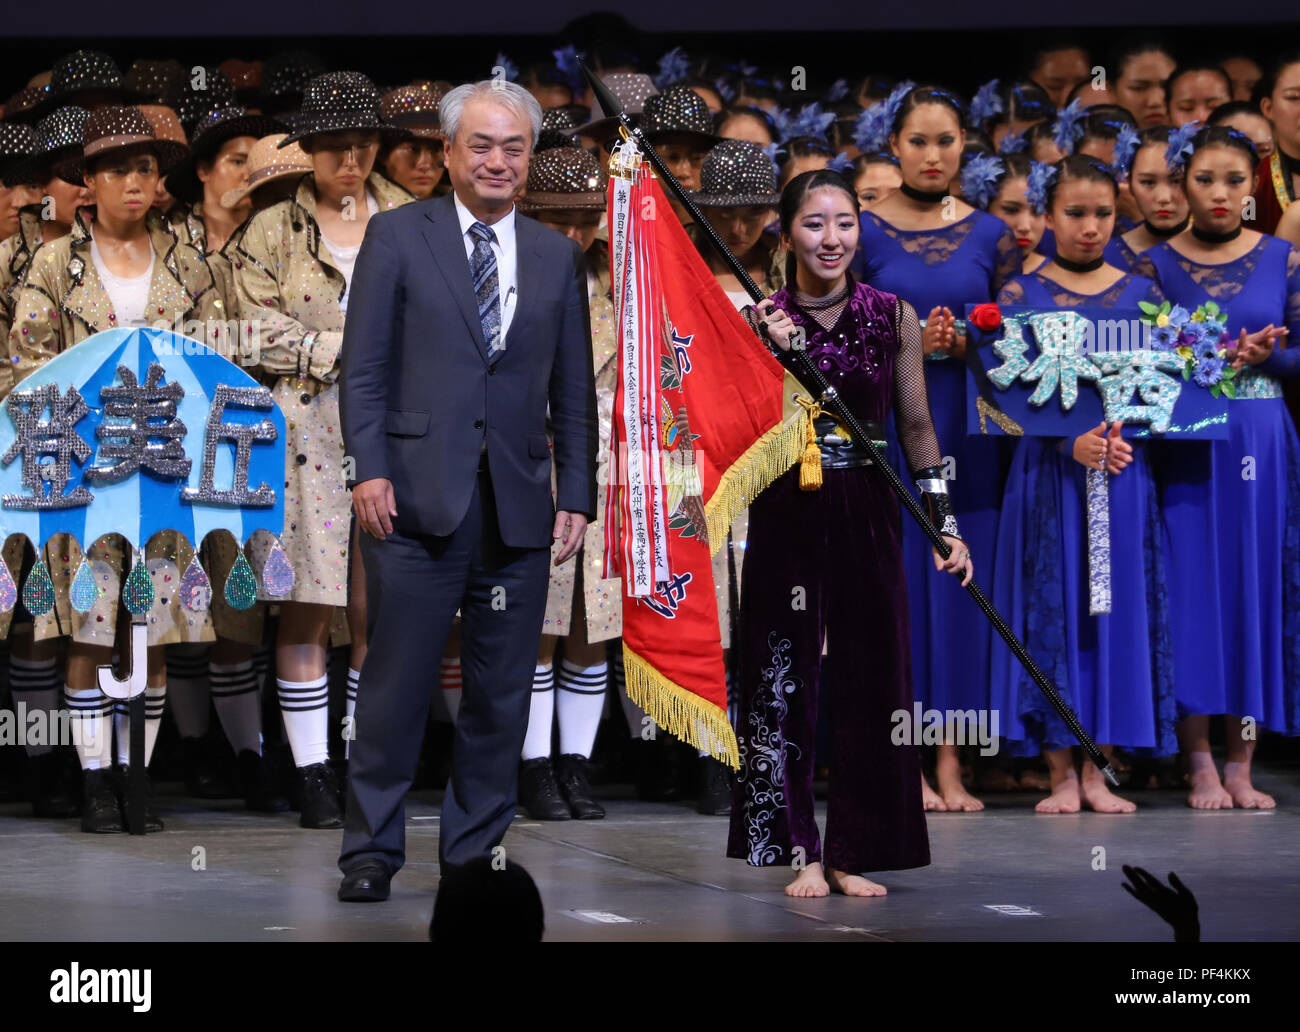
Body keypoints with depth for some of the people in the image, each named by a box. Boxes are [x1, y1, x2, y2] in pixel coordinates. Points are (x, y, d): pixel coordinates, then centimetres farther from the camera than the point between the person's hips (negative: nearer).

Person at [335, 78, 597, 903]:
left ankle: (475, 852, 14)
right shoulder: (400, 238, 5)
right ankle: (372, 850, 7)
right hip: (419, 496, -3)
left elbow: (574, 391, 14)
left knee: (502, 695, 5)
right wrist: (369, 467, -9)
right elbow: (364, 365, 1)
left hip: (519, 508, 3)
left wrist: (577, 495, 7)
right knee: (396, 682, -2)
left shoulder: (558, 257, 13)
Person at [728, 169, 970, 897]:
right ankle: (802, 852, 7)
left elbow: (916, 427, 7)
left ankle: (853, 852, 12)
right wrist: (770, 356, -18)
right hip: (786, 514, -1)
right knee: (783, 679, -1)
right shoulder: (761, 320, -1)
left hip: (867, 511, 1)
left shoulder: (893, 317, 2)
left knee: (872, 678, 2)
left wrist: (946, 522, 3)